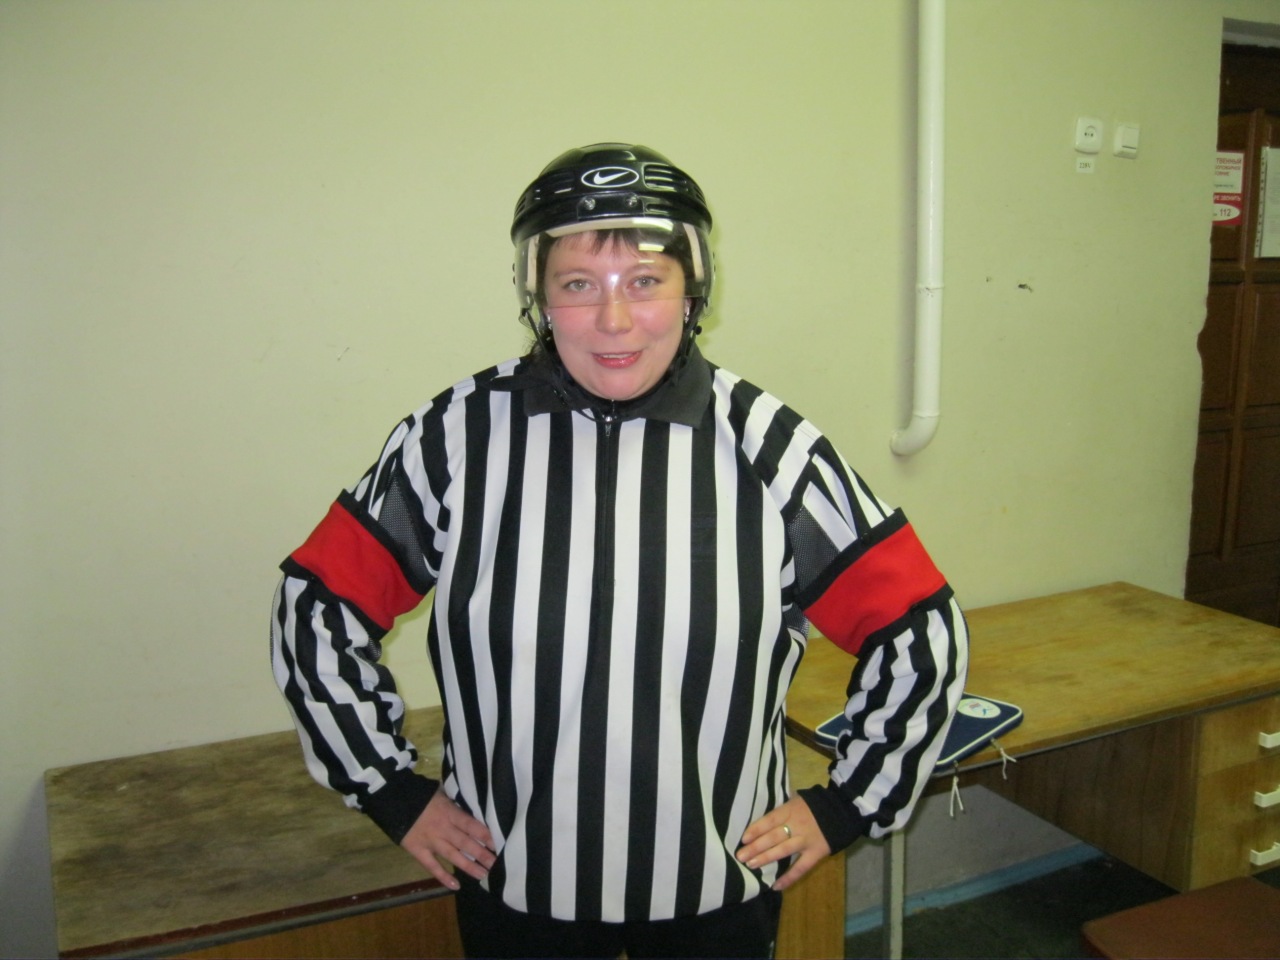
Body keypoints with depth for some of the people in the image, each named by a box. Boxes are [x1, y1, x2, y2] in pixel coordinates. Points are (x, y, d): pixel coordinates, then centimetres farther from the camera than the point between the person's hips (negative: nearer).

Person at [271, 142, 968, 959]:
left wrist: (848, 805, -1)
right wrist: (393, 791, 0)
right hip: (514, 888, 1)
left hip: (719, 889, 0)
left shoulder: (770, 448, -10)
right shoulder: (457, 437, -10)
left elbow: (920, 629, -2)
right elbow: (317, 609, -1)